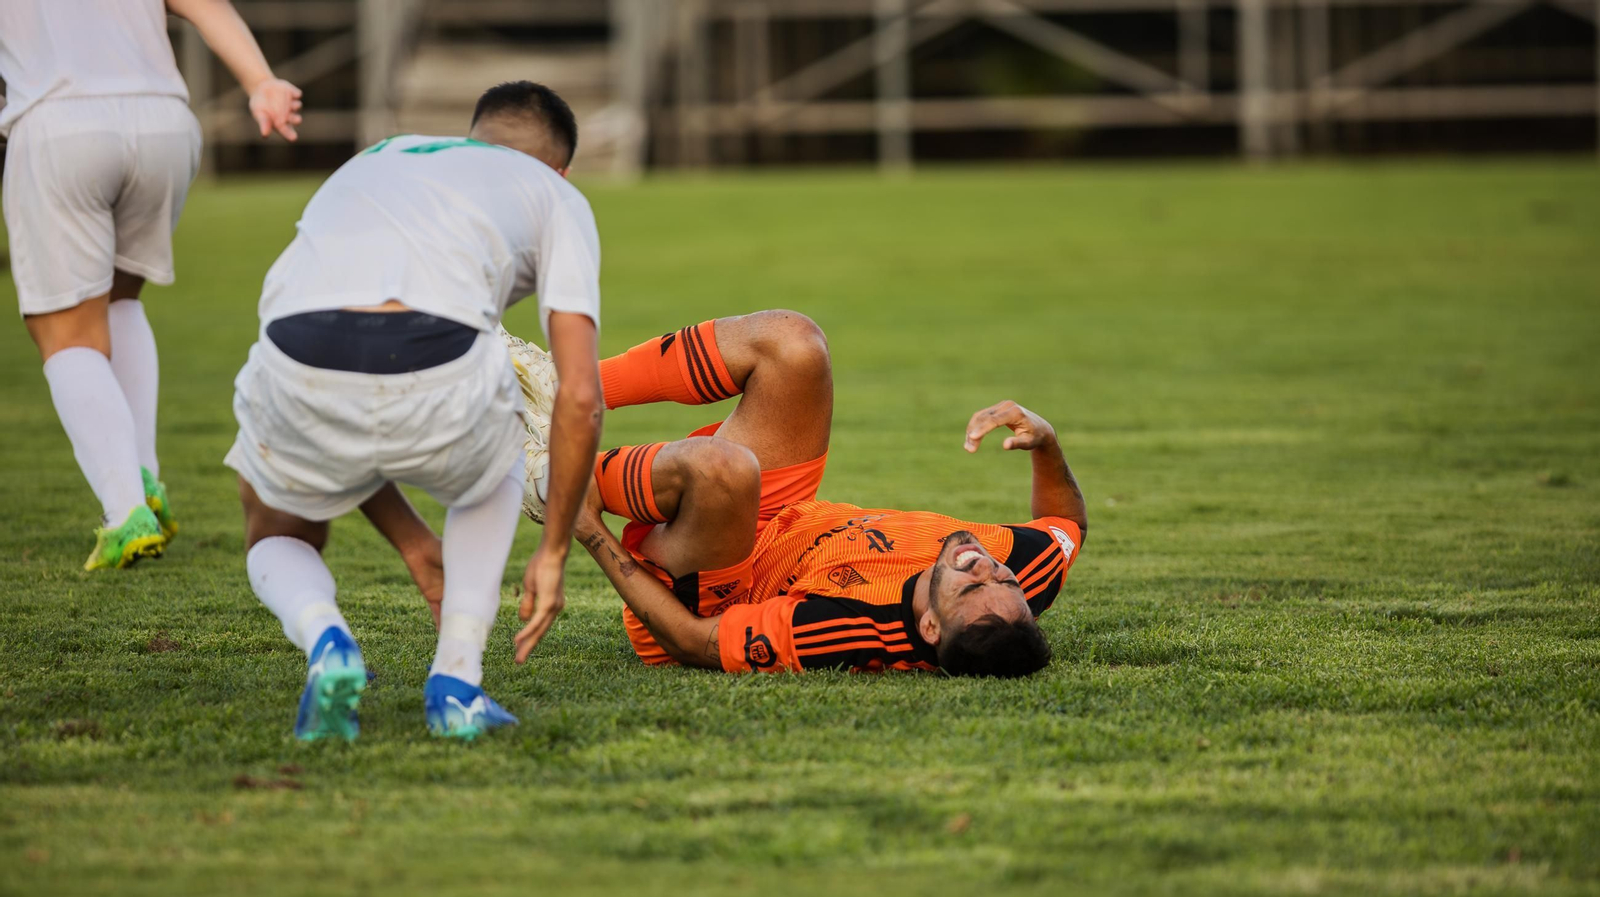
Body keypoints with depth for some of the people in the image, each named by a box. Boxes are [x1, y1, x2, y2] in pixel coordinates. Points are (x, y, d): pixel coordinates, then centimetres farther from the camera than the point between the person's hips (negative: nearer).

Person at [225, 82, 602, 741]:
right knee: (492, 470, 37)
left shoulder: (372, 163, 41)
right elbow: (579, 395, 17)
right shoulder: (558, 197, 29)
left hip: (300, 363, 2)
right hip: (440, 372, -2)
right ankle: (456, 685, 20)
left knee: (277, 542, 34)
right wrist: (553, 553, 29)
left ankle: (325, 641, 1)